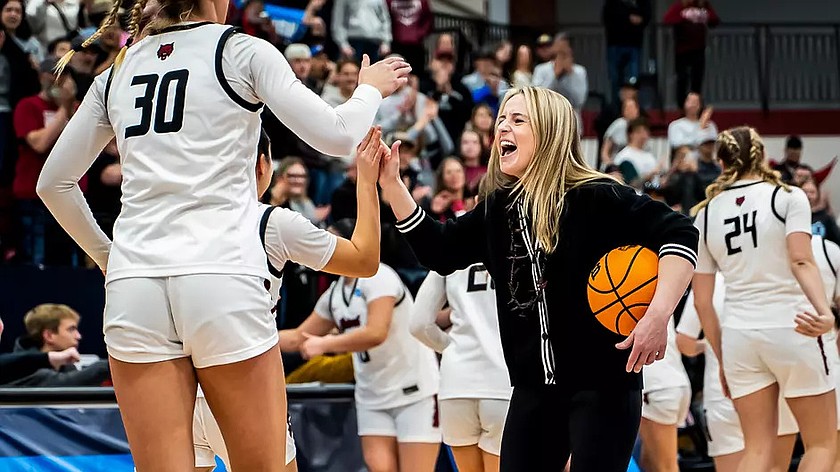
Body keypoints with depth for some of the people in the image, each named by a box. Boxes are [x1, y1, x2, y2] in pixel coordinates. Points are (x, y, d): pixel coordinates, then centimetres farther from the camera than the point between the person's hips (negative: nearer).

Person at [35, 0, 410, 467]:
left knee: (162, 467, 1)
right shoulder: (242, 51, 3)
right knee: (263, 466, 5)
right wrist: (371, 89, 17)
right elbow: (336, 135, -2)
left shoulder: (117, 72, 15)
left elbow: (54, 183, 19)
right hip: (223, 278, -4)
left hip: (133, 286, 4)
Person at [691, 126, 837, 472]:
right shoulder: (788, 197, 0)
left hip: (738, 336, 4)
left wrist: (722, 359, 19)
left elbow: (702, 301, 11)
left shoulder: (707, 214, 10)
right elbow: (802, 261, -17)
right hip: (790, 328, -3)